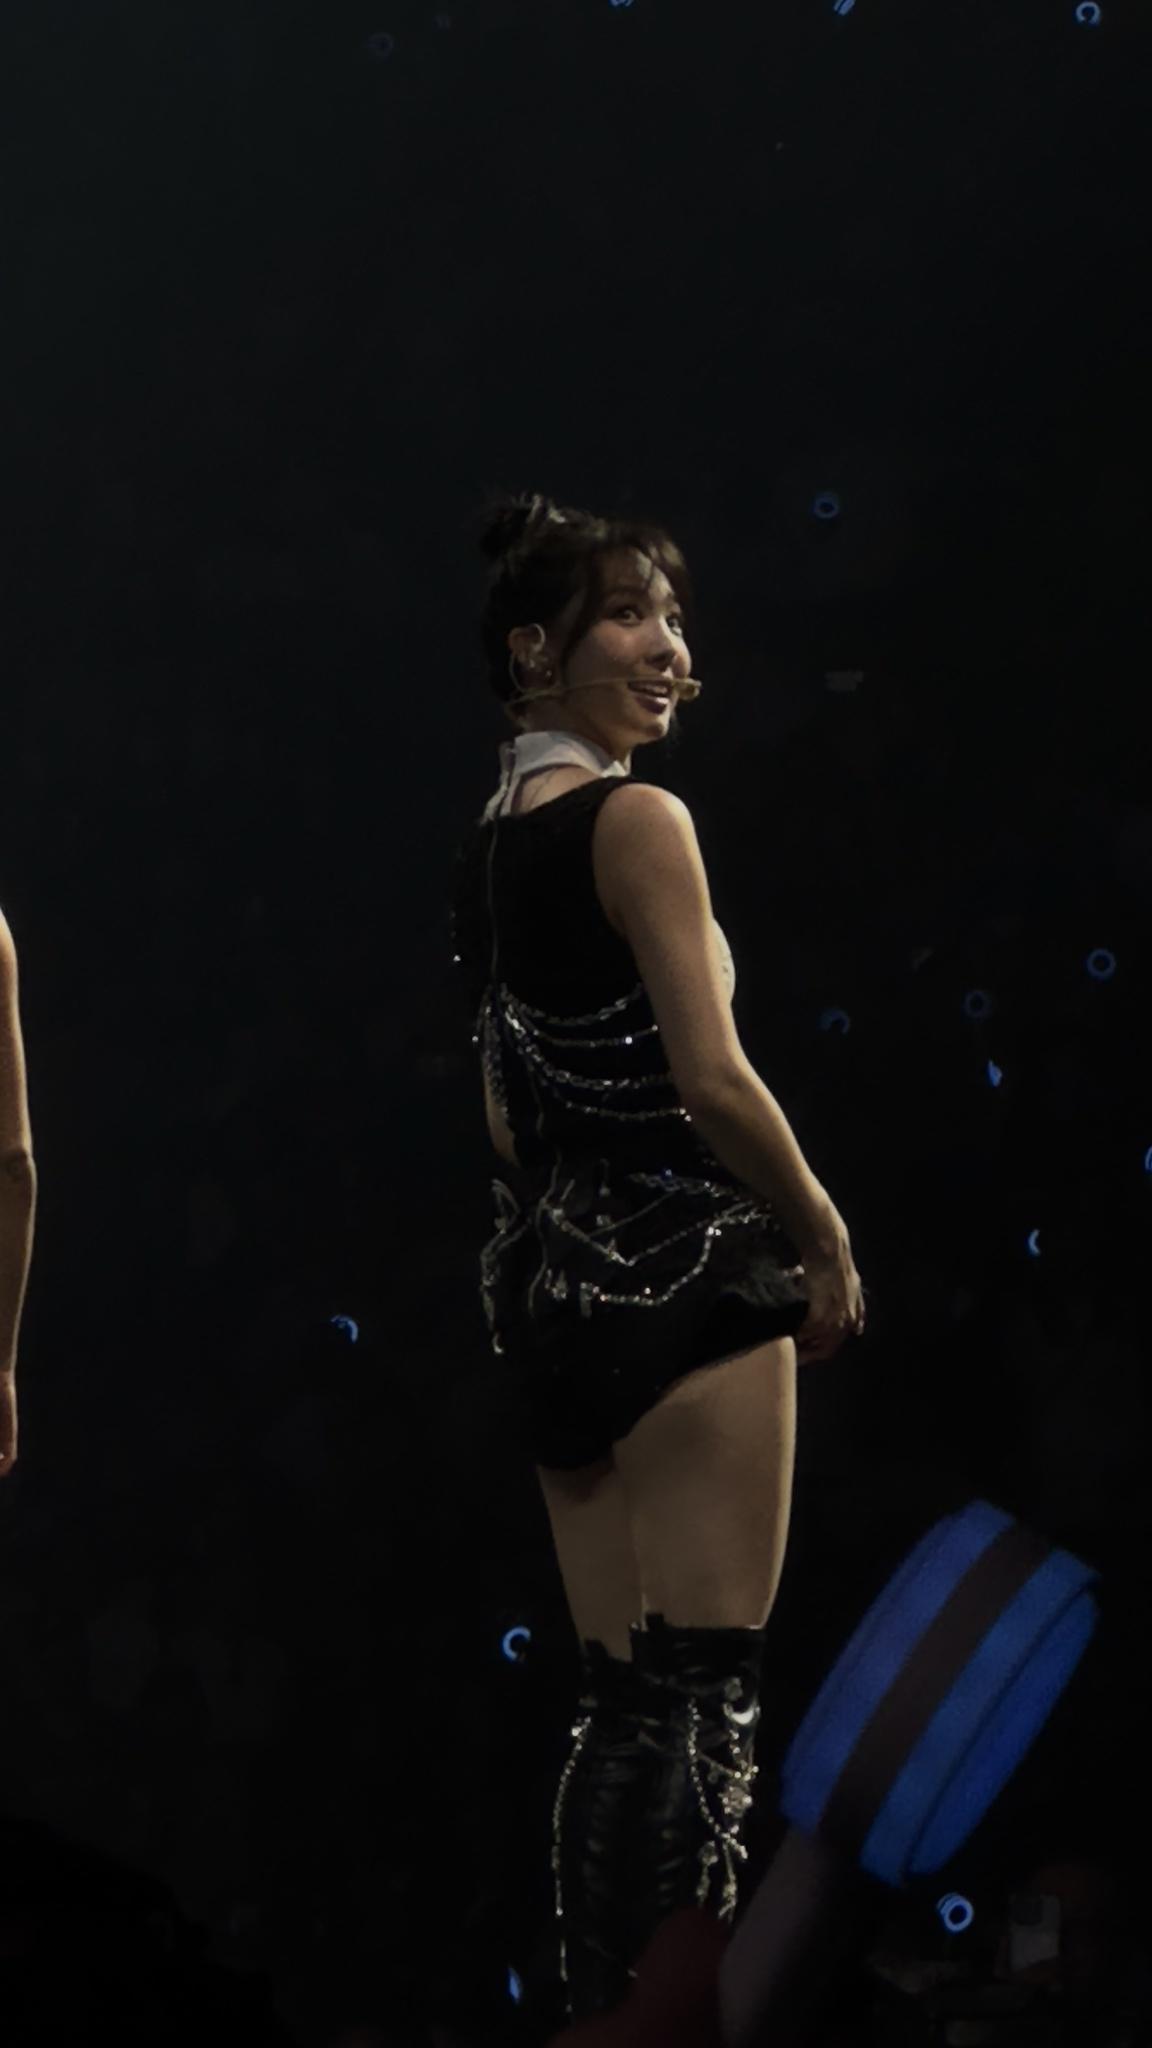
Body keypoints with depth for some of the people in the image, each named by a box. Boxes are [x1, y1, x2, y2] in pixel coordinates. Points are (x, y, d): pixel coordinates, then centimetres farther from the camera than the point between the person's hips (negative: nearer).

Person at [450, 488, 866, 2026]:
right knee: (706, 1695, -7)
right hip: (683, 1275, -8)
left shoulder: (482, 850, 14)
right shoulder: (640, 822, -11)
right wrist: (827, 1238, -6)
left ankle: (599, 2005, 12)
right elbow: (713, 1078, -17)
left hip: (547, 1271, 8)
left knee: (620, 1698, 11)